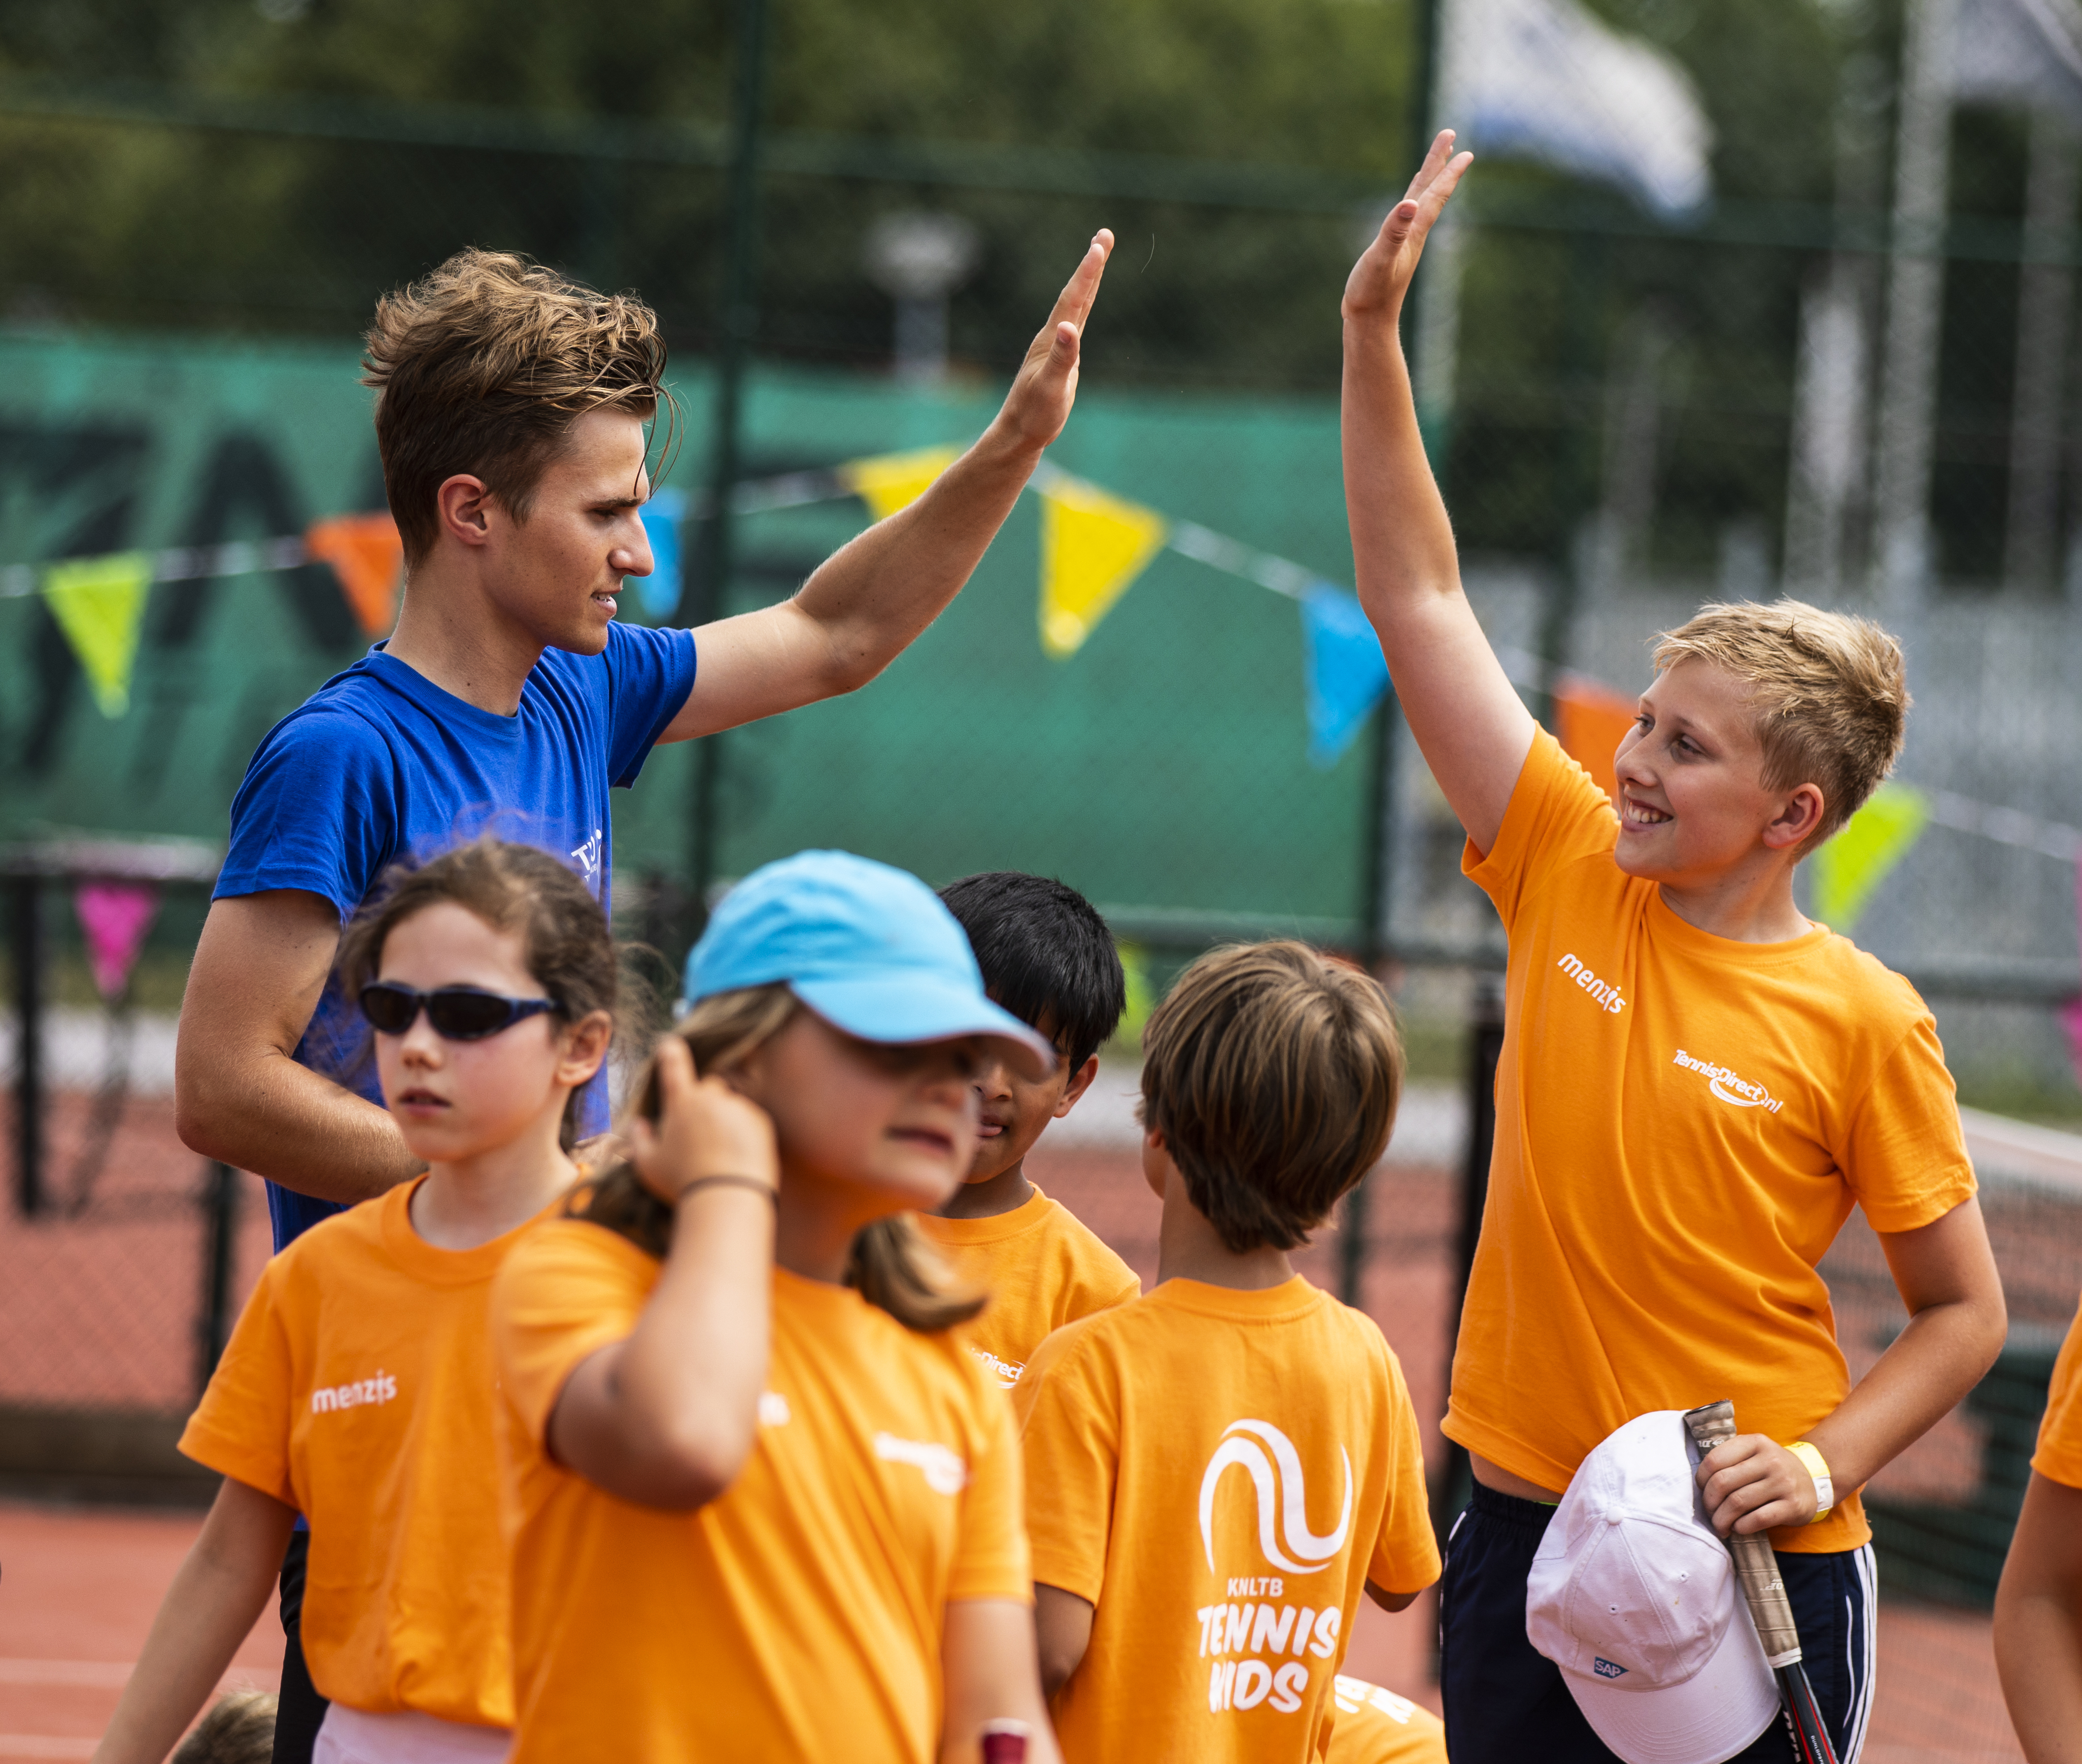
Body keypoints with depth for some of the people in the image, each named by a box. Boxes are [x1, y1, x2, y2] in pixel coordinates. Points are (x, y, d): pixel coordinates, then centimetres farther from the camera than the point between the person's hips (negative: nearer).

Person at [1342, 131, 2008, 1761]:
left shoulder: (1863, 1024, -7)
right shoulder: (1572, 876, 2)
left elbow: (1965, 1312, 1)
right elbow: (1419, 596, 4)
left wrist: (1826, 1461, -14)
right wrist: (1375, 330, -1)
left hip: (1760, 1567, -4)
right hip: (1528, 1532, 4)